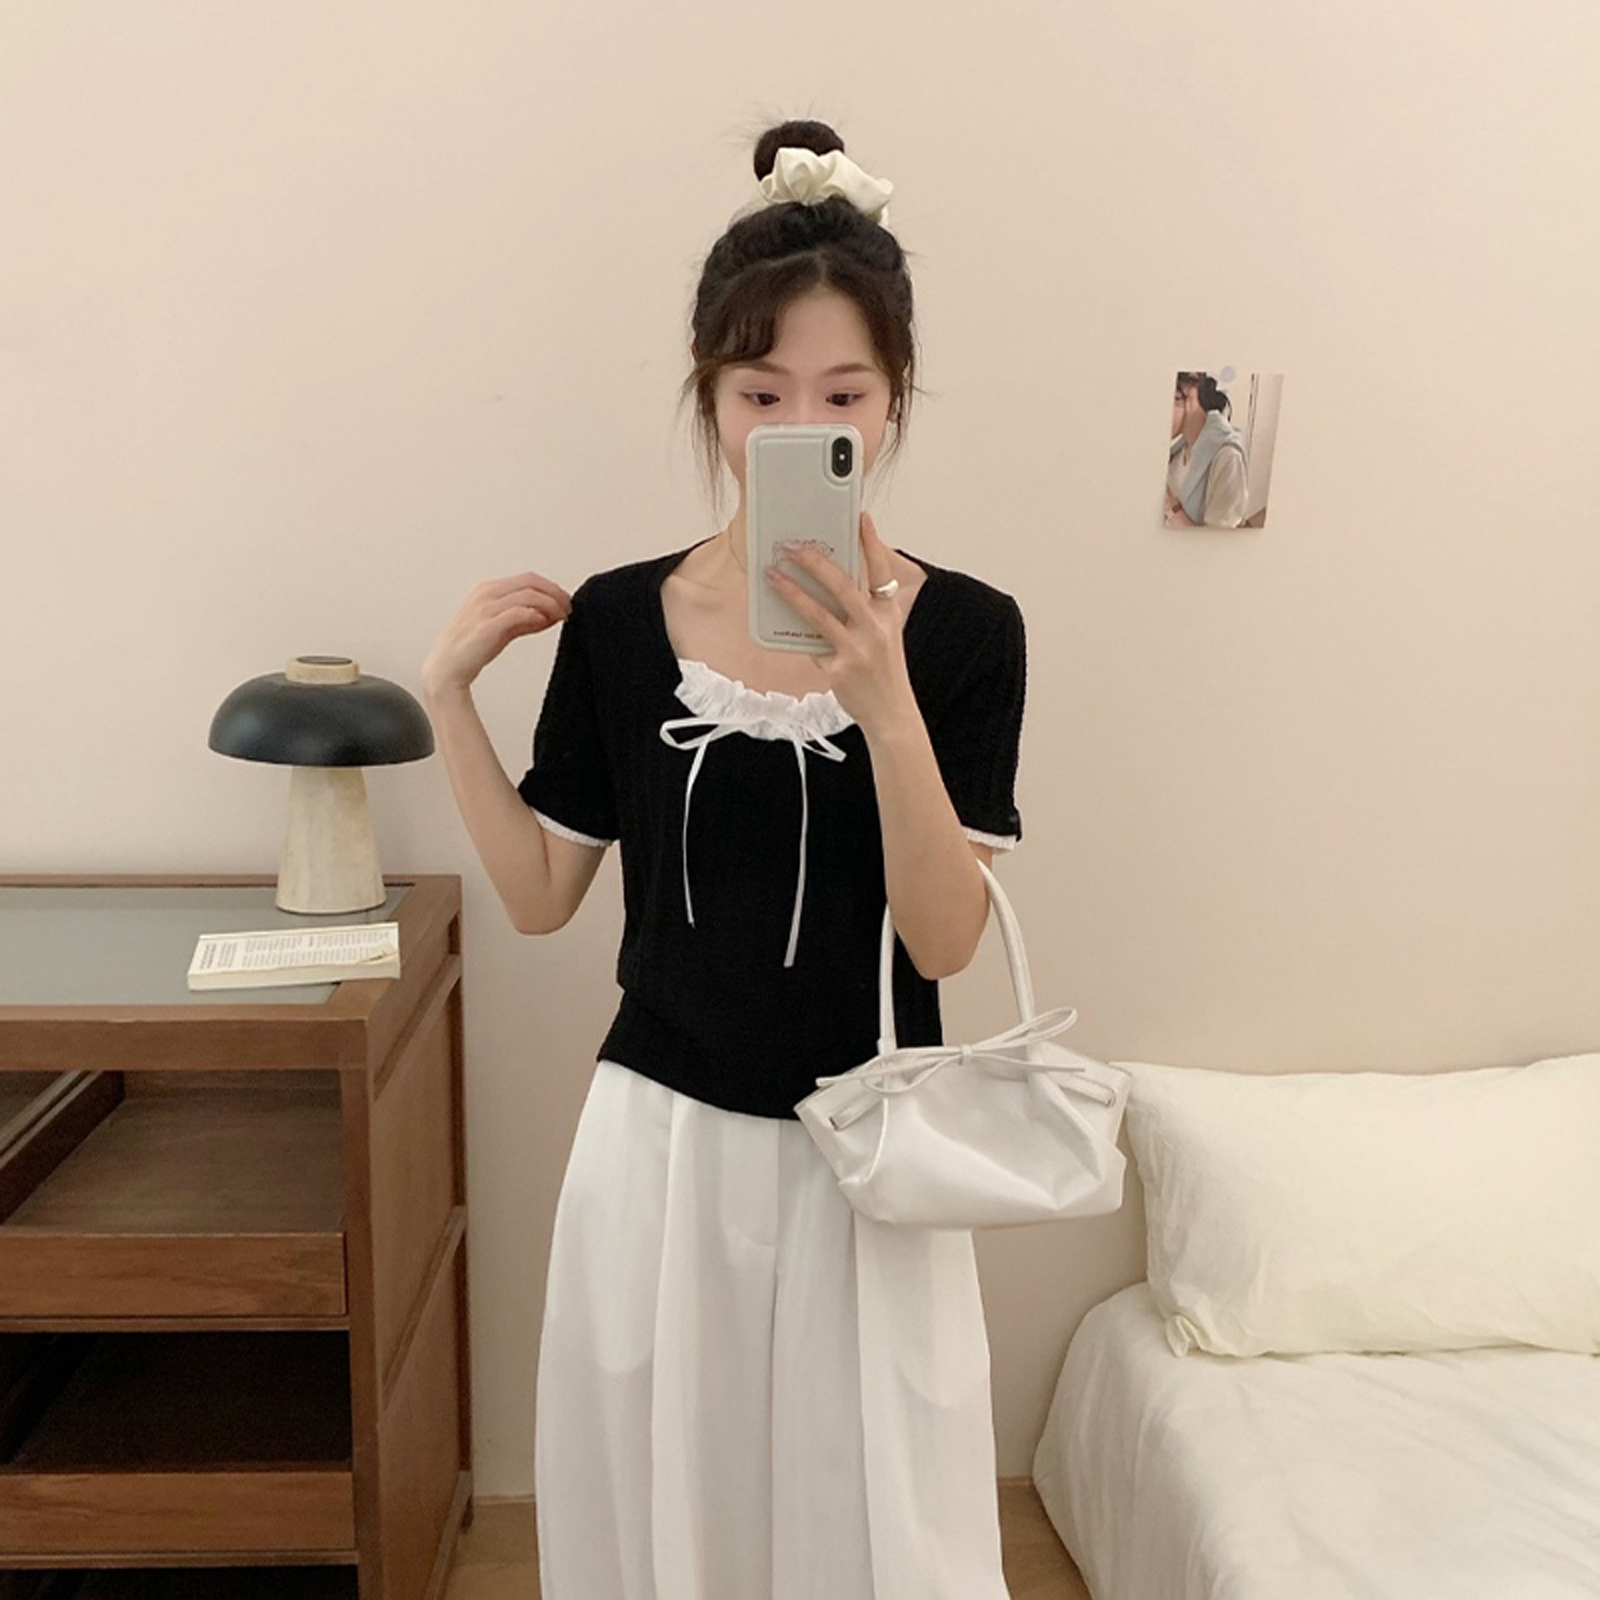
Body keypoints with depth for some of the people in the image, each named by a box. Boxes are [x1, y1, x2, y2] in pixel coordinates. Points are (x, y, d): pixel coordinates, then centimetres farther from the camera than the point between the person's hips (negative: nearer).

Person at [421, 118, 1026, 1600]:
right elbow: (539, 895, 2)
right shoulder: (616, 621, -4)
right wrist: (445, 692, -7)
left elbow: (946, 939, -14)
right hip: (662, 1133, 2)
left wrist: (884, 702, -28)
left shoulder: (961, 629, -9)